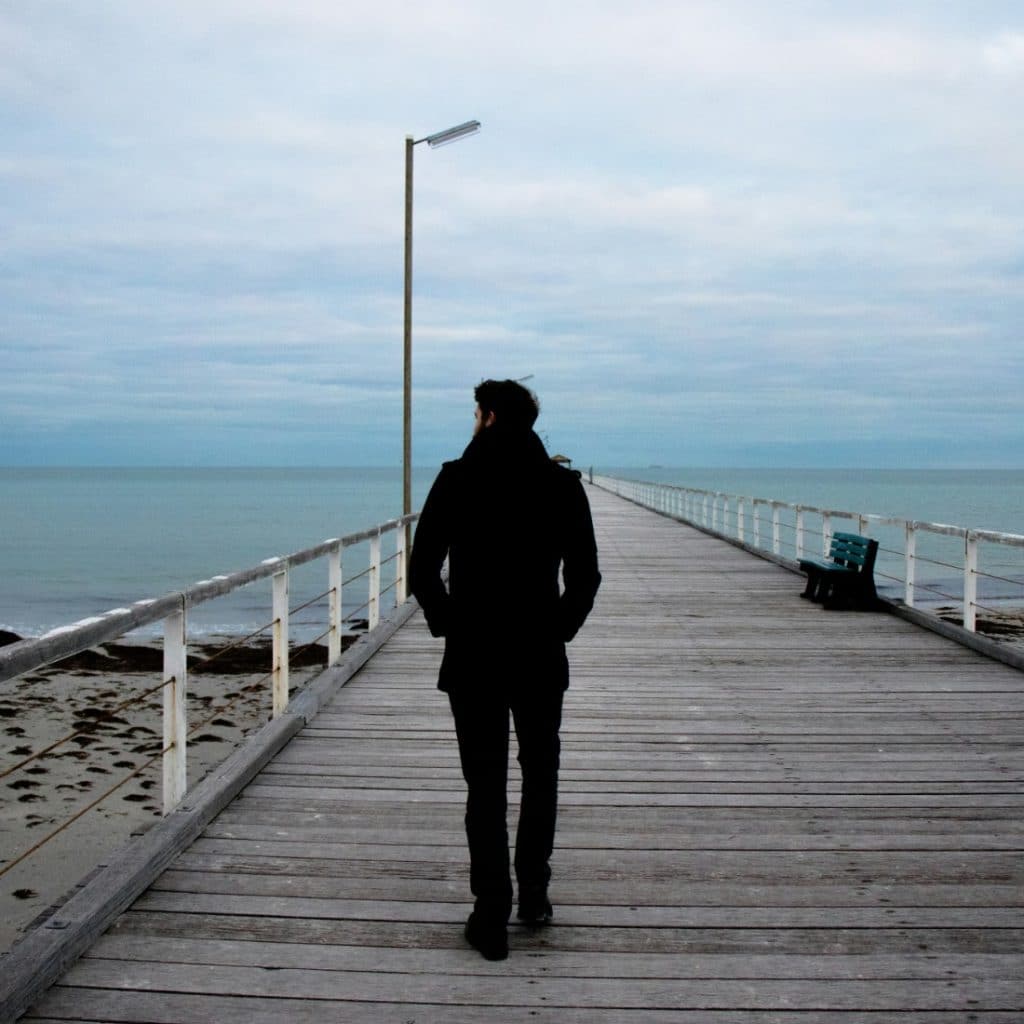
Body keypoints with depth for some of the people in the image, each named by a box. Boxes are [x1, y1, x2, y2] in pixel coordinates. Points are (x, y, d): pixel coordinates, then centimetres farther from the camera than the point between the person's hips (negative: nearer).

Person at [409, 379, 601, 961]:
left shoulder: (457, 480, -5)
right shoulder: (563, 484, 0)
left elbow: (422, 570, -7)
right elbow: (585, 575, 0)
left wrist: (447, 625, 6)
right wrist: (560, 629, 10)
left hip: (472, 657, -1)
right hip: (541, 658, 2)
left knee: (485, 786, 4)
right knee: (540, 776, 18)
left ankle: (492, 917, 5)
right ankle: (533, 896, 22)